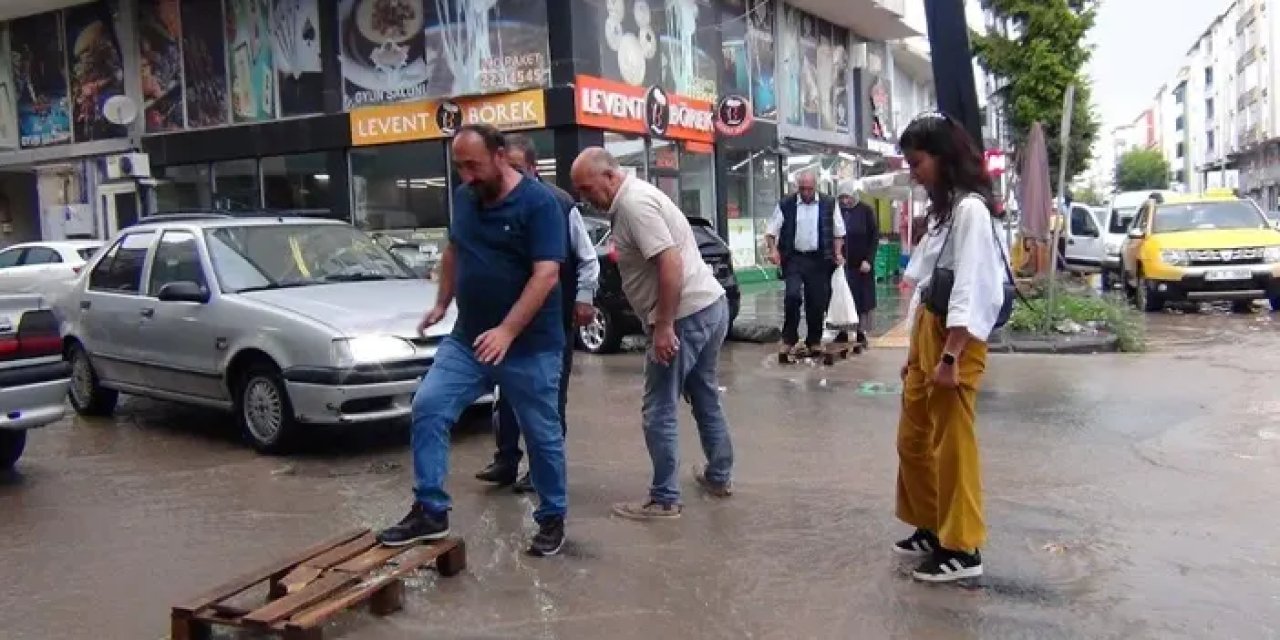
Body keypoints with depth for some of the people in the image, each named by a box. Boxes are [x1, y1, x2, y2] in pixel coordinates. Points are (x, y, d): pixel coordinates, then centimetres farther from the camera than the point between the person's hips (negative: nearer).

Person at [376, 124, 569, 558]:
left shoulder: (538, 203, -14)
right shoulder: (463, 198, 6)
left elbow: (546, 273, -21)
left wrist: (507, 331, -28)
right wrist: (442, 303, 15)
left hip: (530, 346, -6)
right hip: (467, 338, 6)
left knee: (542, 435, 5)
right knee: (427, 409, -5)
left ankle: (552, 518, 23)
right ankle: (430, 511, 3)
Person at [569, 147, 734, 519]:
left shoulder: (634, 203, -16)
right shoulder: (635, 197, 15)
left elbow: (671, 263, -25)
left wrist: (664, 327, -23)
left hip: (686, 314, -11)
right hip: (709, 306, 11)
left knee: (660, 412, -2)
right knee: (706, 399, 20)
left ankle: (664, 499, 6)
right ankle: (719, 477, 32)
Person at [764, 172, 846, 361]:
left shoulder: (829, 204, 5)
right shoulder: (785, 205, 1)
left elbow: (838, 232, 12)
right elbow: (771, 231, 3)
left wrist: (837, 253, 0)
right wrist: (773, 250, -13)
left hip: (819, 259, 2)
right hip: (794, 258, -2)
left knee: (817, 302, 4)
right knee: (792, 295, -18)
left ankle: (814, 342, 20)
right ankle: (788, 340, -5)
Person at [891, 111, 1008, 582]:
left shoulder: (970, 209, -12)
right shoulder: (941, 208, 16)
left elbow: (969, 290, -18)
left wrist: (950, 357, -20)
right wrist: (914, 351, 15)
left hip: (953, 340, -9)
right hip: (926, 335, 10)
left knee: (952, 447, -1)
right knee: (912, 440, 15)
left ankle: (962, 548, 10)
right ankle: (932, 528, 29)